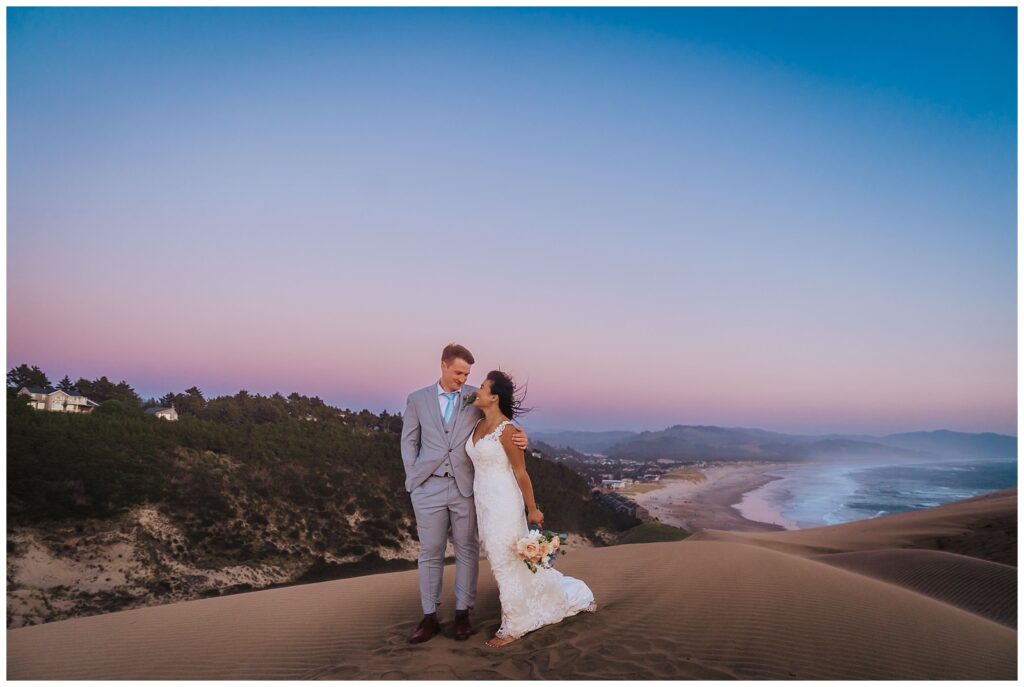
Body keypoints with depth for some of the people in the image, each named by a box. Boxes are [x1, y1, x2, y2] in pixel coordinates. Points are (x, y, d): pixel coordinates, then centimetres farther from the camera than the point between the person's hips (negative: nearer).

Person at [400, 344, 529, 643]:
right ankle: (429, 617, 15)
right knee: (430, 552, 6)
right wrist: (413, 478, 3)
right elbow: (408, 441, 10)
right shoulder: (417, 400, 6)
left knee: (467, 550, 6)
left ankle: (462, 613, 18)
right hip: (429, 488, 0)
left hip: (466, 486, 0)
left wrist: (519, 437, -17)